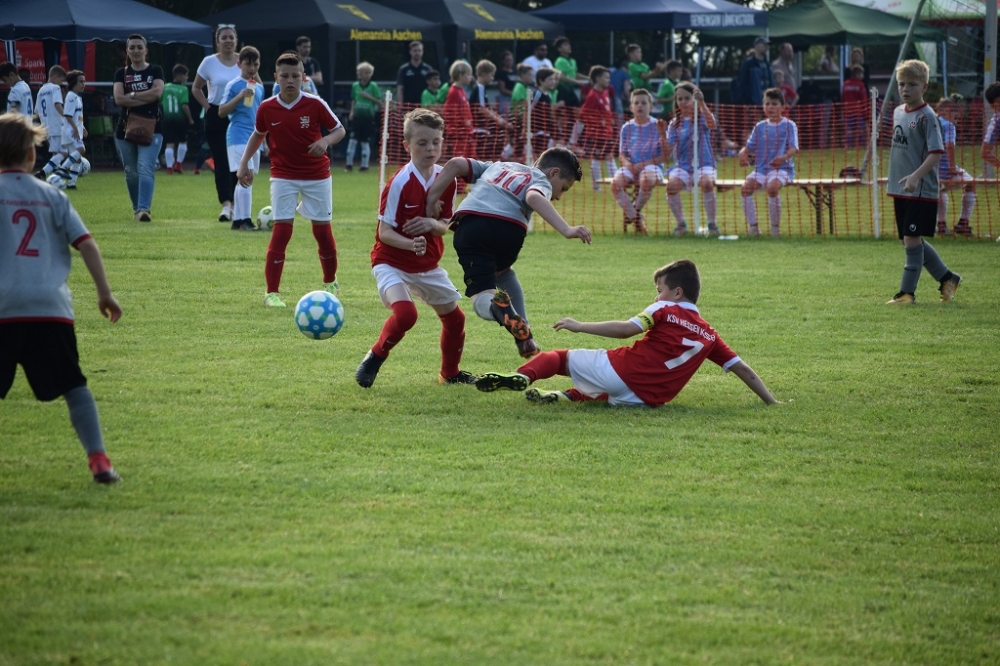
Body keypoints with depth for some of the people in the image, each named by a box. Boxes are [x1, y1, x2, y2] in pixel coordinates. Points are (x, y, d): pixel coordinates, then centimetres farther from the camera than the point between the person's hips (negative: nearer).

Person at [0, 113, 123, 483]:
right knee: (75, 388, 9)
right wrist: (105, 293, 11)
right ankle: (98, 460, 1)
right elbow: (86, 244, 7)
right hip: (51, 309, 2)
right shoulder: (52, 196, 12)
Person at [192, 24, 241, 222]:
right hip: (216, 117, -2)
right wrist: (208, 106, -1)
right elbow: (196, 89, 9)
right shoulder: (210, 62, -1)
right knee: (221, 162, -9)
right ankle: (226, 206, -16)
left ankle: (234, 203, 18)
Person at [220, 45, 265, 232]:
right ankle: (245, 220, -17)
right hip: (238, 137, -7)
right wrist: (240, 96, -21)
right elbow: (222, 112, -11)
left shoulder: (259, 88, 15)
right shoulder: (233, 85, -5)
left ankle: (237, 220, 13)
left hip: (254, 138, 7)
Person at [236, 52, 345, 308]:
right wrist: (244, 162, 1)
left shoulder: (315, 104, -12)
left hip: (317, 176, 0)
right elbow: (258, 135, 11)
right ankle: (272, 292, -6)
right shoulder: (267, 108, -7)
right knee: (281, 229, -10)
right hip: (284, 176, 0)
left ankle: (330, 283, 29)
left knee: (322, 229, 6)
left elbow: (339, 130, -3)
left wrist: (326, 141, -24)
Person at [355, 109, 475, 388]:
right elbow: (385, 231, -21)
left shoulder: (446, 180, -4)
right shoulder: (400, 183, -21)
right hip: (392, 263, -6)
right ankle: (373, 360, -5)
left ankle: (450, 373, 39)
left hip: (427, 265, 7)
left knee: (454, 318, 14)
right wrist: (410, 244, -39)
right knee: (405, 313, -30)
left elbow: (445, 227, 2)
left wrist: (432, 224, -22)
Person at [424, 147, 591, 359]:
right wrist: (567, 230, -17)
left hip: (470, 224, 1)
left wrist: (433, 197, 18)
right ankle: (524, 338, 23)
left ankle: (497, 306, -36)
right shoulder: (540, 180, 21)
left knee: (483, 298, 0)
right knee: (502, 272, 32)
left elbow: (455, 164, 23)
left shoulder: (498, 167, 37)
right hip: (509, 228, -1)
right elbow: (534, 198, -6)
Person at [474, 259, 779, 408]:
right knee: (601, 391, 36)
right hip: (648, 398, 5)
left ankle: (523, 377, -21)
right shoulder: (709, 335, 17)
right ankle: (568, 396, 6)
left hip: (619, 371, -5)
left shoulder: (665, 310, 3)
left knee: (557, 357, 8)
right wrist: (771, 402, 24)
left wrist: (580, 326, -8)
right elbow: (742, 369, 17)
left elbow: (627, 329, -11)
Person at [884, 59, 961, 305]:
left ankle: (907, 292, 2)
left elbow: (936, 153, -20)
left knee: (912, 240, -6)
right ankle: (947, 278, 27)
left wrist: (916, 176, -31)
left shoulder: (926, 117, -13)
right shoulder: (898, 112, 11)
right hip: (900, 190, 8)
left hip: (921, 191, -8)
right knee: (911, 241, 13)